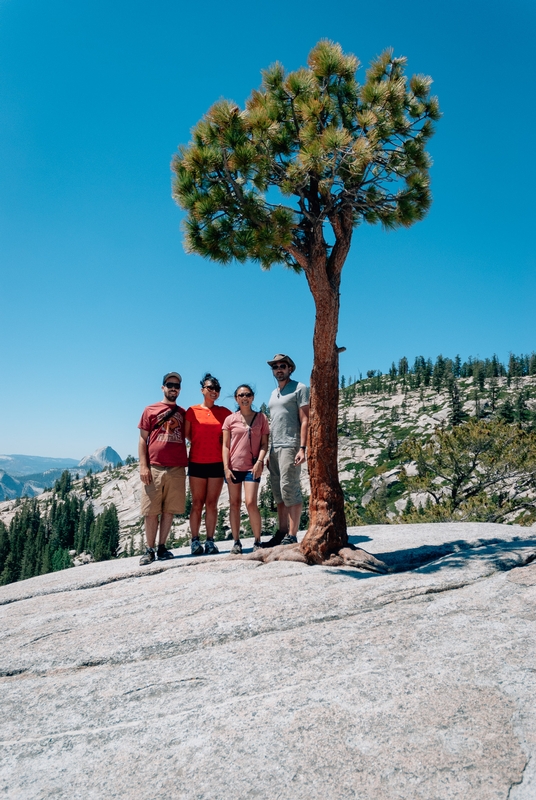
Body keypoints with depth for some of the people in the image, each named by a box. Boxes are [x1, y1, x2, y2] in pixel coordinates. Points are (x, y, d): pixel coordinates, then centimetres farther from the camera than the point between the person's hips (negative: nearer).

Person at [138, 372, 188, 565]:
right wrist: (143, 466, -5)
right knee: (151, 511, 2)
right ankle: (149, 550, 11)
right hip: (154, 468, -2)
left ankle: (162, 547, 15)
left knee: (169, 510, 5)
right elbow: (142, 439, 4)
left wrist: (189, 463, 5)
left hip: (177, 469, 2)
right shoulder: (150, 410, 8)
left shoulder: (183, 413, 15)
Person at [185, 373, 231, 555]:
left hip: (217, 463, 1)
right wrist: (200, 445, 5)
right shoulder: (192, 411, 2)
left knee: (212, 504, 4)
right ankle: (195, 541, 9)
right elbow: (186, 434, 8)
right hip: (197, 463, -1)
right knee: (197, 503, 4)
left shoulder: (224, 412, 5)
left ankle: (210, 541, 10)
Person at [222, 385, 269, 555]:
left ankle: (258, 542, 1)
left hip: (252, 467, -2)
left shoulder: (261, 418, 5)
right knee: (234, 504, 5)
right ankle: (236, 542, 12)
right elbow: (225, 446, 4)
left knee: (251, 503, -12)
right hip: (233, 466, 2)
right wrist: (226, 467, -5)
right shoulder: (230, 419, 6)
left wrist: (260, 461, -12)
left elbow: (264, 443, 3)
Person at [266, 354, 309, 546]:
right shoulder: (273, 393, 21)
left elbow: (305, 420, -8)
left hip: (290, 447, -7)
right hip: (274, 448, 8)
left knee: (290, 490, -9)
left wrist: (302, 448, -17)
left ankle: (292, 536, -4)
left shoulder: (299, 388, -1)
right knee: (278, 493, 9)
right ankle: (282, 532, 16)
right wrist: (268, 452, 15)